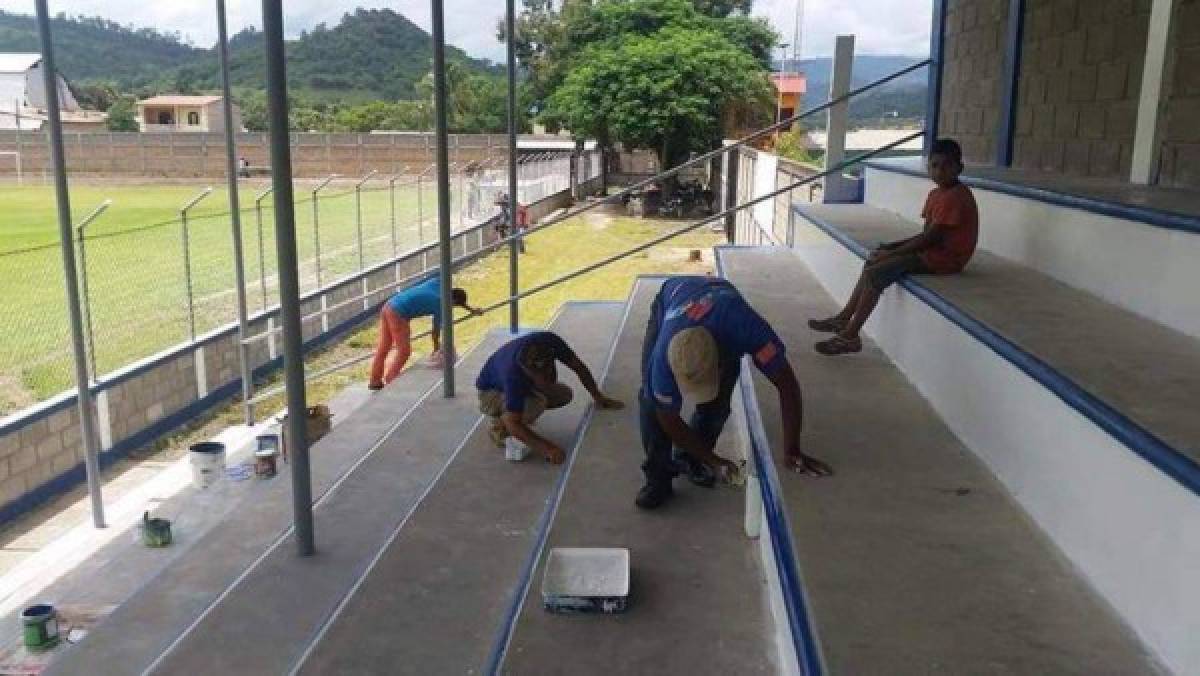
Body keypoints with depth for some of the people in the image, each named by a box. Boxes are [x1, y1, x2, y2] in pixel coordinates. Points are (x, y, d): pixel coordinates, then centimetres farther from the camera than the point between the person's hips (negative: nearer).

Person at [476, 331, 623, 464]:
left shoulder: (550, 342, -29)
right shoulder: (514, 374, -43)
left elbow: (578, 366, -10)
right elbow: (513, 424, -40)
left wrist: (598, 397, -7)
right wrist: (546, 447, -47)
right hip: (491, 392, -7)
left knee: (564, 395, -8)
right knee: (536, 404, -34)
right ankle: (498, 427, -8)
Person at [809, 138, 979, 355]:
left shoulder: (956, 197, -18)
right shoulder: (936, 194, 12)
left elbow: (930, 237, -20)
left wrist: (892, 253, -14)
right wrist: (891, 246, 3)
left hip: (944, 257, -10)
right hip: (931, 250, 10)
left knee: (875, 273, -18)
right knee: (872, 263, 7)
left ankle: (850, 336, -12)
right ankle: (844, 319, 8)